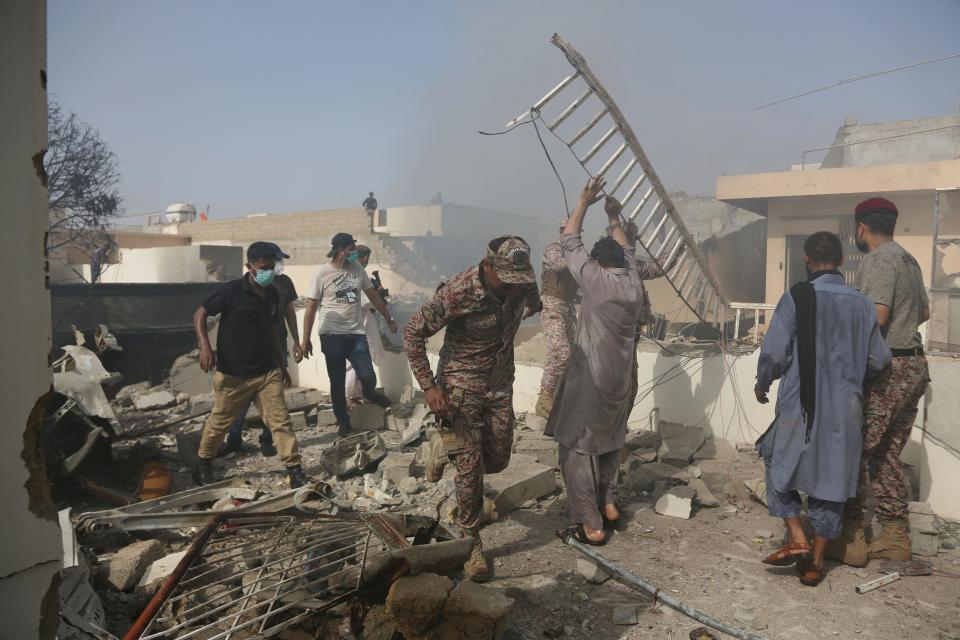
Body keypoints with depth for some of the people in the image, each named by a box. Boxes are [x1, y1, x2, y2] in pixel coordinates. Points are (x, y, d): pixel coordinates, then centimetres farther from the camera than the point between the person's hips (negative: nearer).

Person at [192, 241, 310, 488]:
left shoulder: (272, 294, 5)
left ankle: (295, 470, 3)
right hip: (232, 374, -4)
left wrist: (281, 365, 18)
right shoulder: (232, 290, -12)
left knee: (281, 420, -1)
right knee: (219, 421, 13)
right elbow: (199, 315, -7)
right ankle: (203, 463, 36)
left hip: (267, 372, 4)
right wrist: (205, 346, -22)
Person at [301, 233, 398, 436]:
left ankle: (369, 392, 32)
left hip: (356, 333, 3)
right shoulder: (322, 274, -6)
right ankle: (343, 422, 25)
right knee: (338, 383, 6)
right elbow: (311, 308, -5)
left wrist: (388, 318, 18)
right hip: (332, 335, -3)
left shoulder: (357, 269, 7)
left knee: (368, 377, -5)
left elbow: (373, 294, 17)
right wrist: (306, 340, -8)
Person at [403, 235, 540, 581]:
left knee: (498, 460, 12)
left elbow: (534, 306, 18)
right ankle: (471, 541, 17)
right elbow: (412, 333, -17)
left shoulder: (523, 286, -10)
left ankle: (445, 446, 41)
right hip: (461, 387, -5)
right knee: (471, 466, -3)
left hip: (500, 384, 5)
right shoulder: (457, 293, -26)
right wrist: (429, 387, -20)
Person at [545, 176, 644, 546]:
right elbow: (624, 251, 22)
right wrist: (614, 219, 27)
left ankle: (590, 526, 1)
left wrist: (584, 202, 2)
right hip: (619, 381, 7)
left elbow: (569, 241, -5)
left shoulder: (596, 280, -13)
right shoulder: (633, 283, 3)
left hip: (590, 380, -7)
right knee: (610, 442, 24)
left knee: (577, 449, -1)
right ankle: (608, 503, 35)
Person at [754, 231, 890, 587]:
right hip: (845, 409, 4)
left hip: (801, 405, -4)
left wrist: (762, 383, 5)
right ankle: (815, 561, 20)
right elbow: (879, 359, 5)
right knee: (831, 480, 12)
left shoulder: (796, 297, -11)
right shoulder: (862, 303, 1)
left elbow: (774, 352, -13)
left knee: (780, 466, 16)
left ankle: (797, 539, 6)